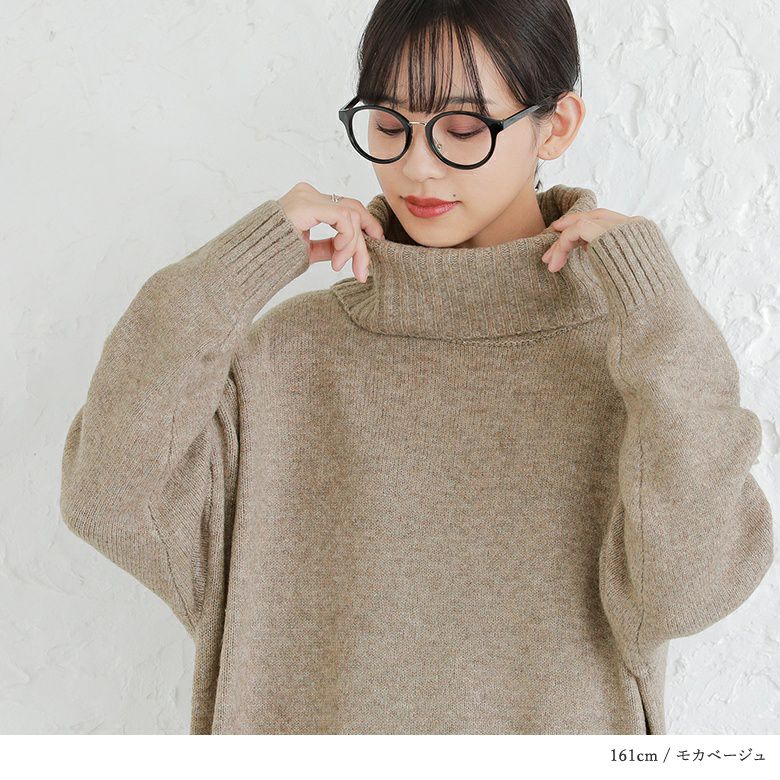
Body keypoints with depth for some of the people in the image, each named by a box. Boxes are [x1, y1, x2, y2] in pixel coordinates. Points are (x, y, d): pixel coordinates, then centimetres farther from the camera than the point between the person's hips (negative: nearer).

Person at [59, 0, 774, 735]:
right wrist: (234, 268, -17)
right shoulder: (297, 348, -7)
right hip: (318, 714, 1)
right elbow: (111, 493, -16)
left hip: (556, 716, -1)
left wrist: (659, 313, -24)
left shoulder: (628, 343, -11)